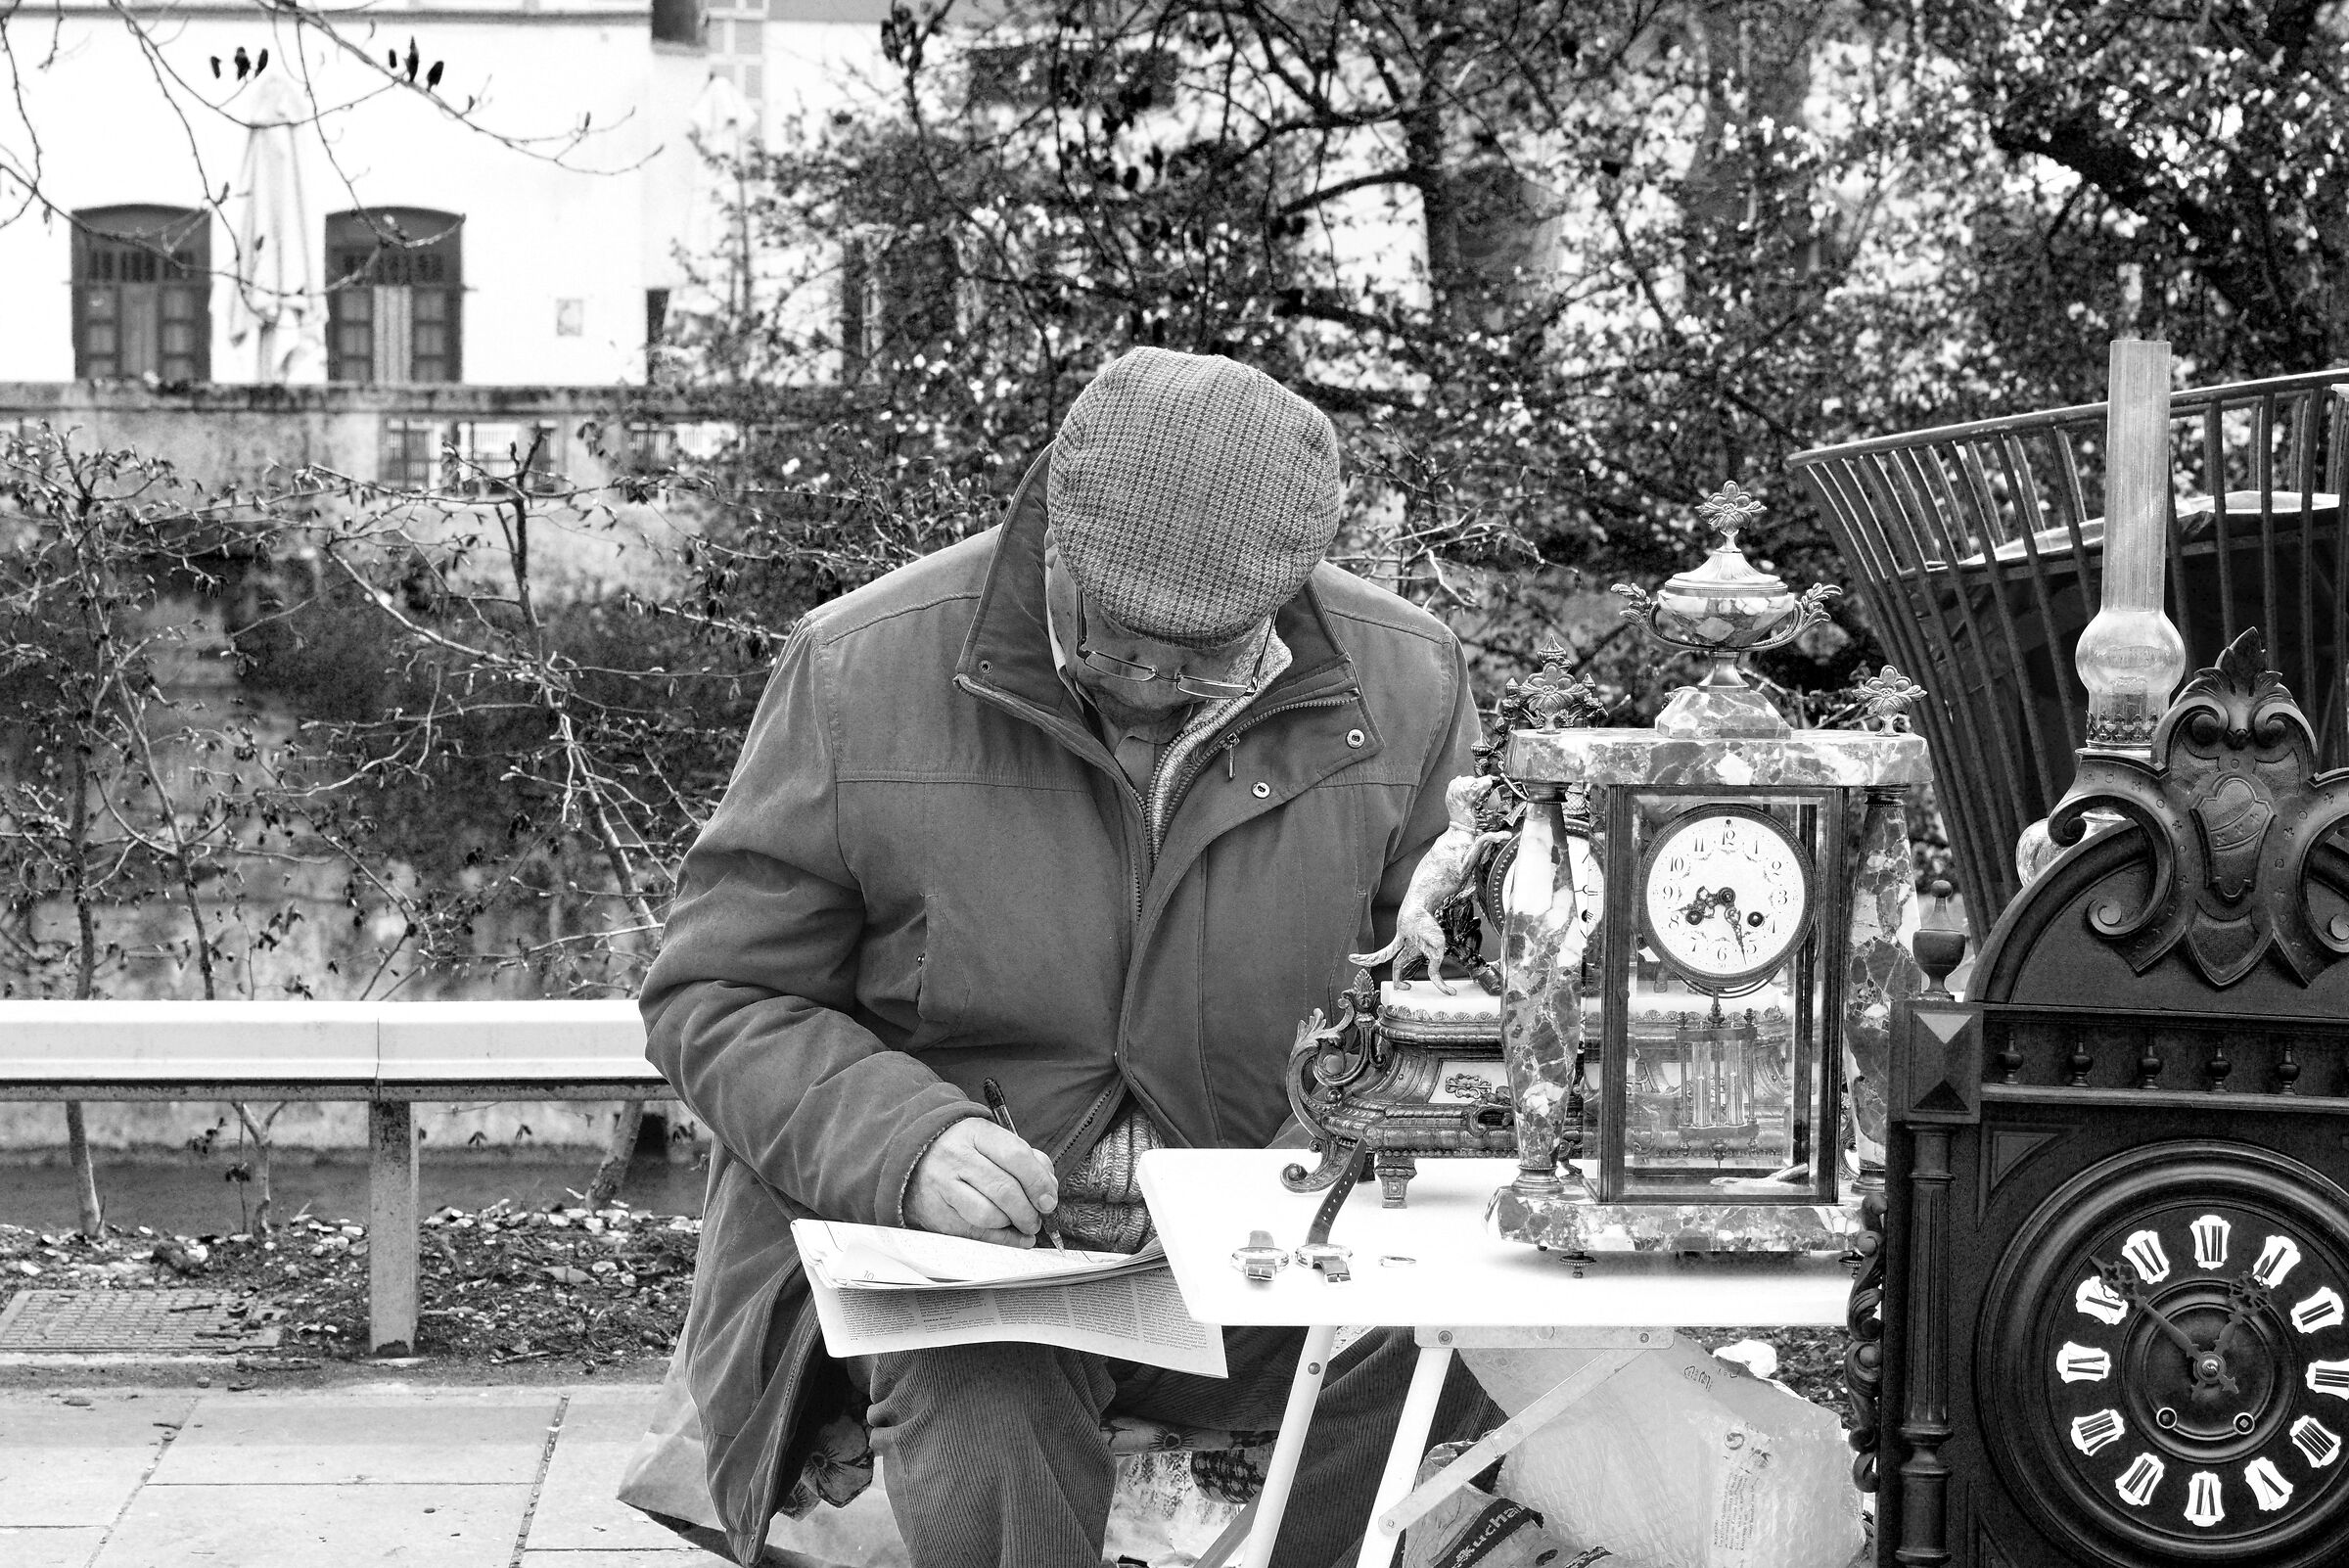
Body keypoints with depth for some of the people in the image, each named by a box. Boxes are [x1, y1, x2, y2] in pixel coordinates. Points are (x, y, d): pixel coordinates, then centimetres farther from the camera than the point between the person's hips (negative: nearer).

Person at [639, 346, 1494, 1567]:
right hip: (945, 1239, -3)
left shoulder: (1403, 687, -1)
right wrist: (906, 1142, -21)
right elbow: (716, 996, -3)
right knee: (991, 1436, -37)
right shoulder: (858, 675, -9)